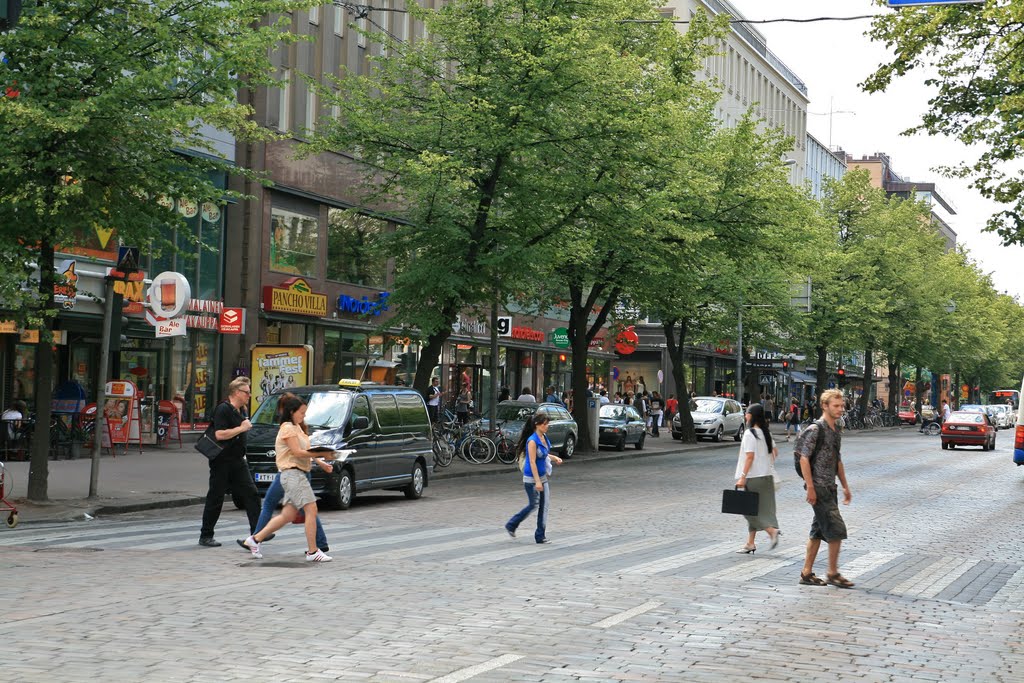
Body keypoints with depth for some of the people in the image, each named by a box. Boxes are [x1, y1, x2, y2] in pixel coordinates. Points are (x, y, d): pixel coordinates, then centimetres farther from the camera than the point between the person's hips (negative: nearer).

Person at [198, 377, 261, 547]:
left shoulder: (241, 410, 13)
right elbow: (219, 434, -24)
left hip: (237, 461, 8)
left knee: (251, 494, -2)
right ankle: (205, 536, 11)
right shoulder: (223, 409, -14)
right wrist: (242, 428, -19)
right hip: (222, 461, -8)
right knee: (215, 499, 1)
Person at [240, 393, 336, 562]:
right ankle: (312, 551, -10)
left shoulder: (296, 427, 22)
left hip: (298, 474, 10)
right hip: (293, 473, -10)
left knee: (287, 515, 10)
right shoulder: (288, 428, -9)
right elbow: (297, 452, -17)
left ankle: (255, 539, 15)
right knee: (311, 510, -12)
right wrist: (321, 453, -19)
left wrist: (318, 458, 7)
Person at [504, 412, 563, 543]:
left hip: (543, 476, 8)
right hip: (531, 478, -8)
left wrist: (554, 458, 3)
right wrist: (537, 481, -24)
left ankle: (540, 536, 11)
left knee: (544, 506, 5)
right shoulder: (532, 441, -20)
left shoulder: (544, 437, 5)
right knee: (533, 505, 1)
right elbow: (532, 462, -21)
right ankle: (511, 525, 19)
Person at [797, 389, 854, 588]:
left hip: (830, 488, 9)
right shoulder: (815, 430, -12)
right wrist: (810, 488, -20)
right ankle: (833, 573, 1)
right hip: (818, 488, -9)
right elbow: (804, 459, -16)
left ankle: (806, 573, 15)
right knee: (836, 529, -9)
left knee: (819, 531, 10)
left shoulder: (836, 432, 15)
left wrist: (845, 486, 20)